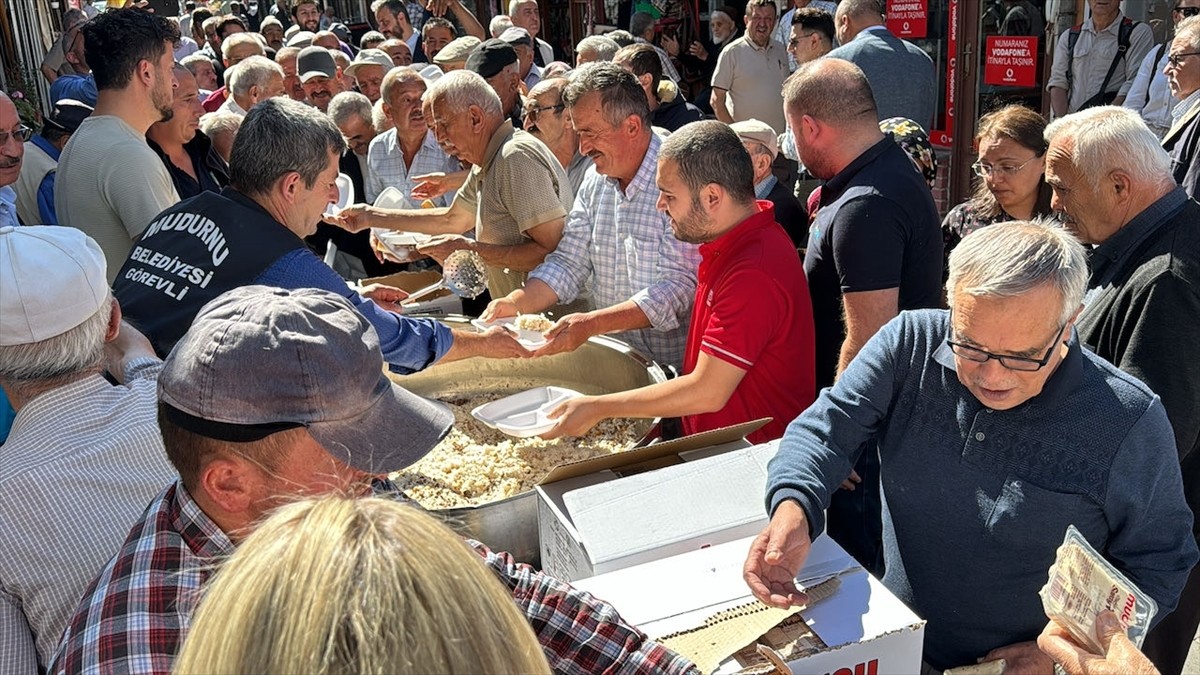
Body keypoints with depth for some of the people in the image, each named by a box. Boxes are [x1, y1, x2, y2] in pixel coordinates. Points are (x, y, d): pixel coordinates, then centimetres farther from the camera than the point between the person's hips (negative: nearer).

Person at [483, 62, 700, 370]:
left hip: (672, 365, -7)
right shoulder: (596, 181, 10)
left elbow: (680, 286, -20)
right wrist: (516, 303, -5)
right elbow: (569, 263, 12)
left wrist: (591, 323, -27)